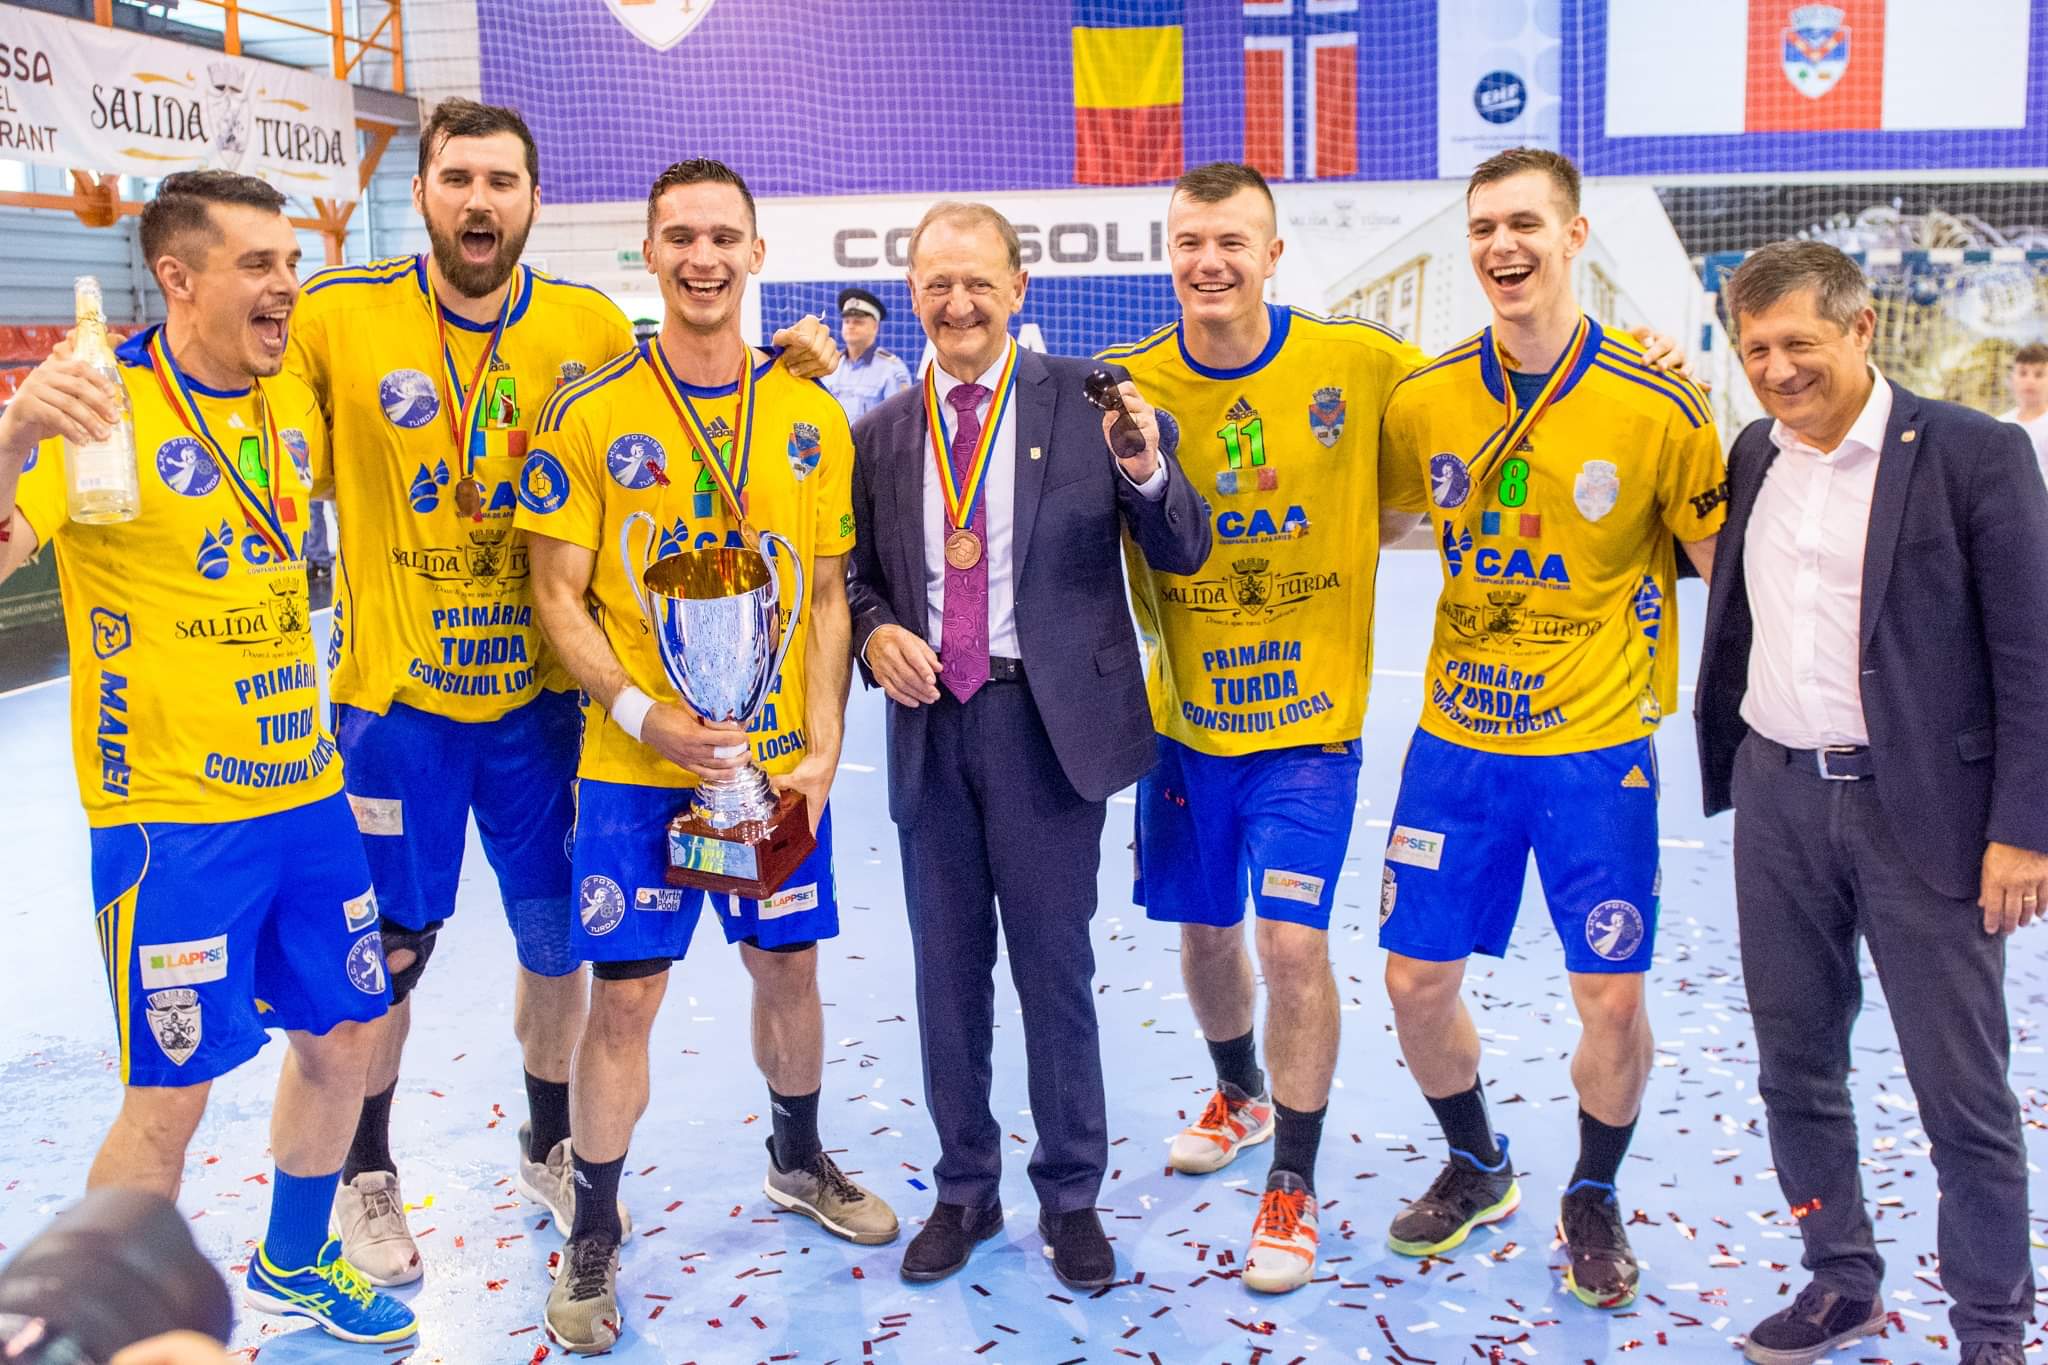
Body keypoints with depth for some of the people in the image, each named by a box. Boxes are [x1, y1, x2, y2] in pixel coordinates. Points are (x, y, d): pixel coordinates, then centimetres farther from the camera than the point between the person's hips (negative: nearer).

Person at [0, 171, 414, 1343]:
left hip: (309, 792, 7)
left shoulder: (299, 399, 6)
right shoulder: (102, 403, -14)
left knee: (344, 1035, 16)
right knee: (172, 1093, 0)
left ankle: (294, 1265, 39)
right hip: (171, 814, -7)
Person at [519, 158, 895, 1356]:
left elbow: (827, 594, 5)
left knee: (790, 966, 16)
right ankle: (594, 1236, 21)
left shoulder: (812, 418, 3)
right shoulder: (591, 415, -5)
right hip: (637, 767, -3)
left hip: (781, 762, 3)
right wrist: (640, 711, -18)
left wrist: (822, 747, -3)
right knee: (625, 994, 2)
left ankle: (800, 1162, 42)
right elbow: (560, 594, -4)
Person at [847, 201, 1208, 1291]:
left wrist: (1145, 474, -25)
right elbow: (860, 575, 16)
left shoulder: (1087, 400, -3)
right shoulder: (882, 433, 8)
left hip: (1047, 718, -3)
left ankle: (1070, 1196, 24)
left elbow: (1183, 555, -5)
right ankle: (964, 1190, 30)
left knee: (1055, 968, 6)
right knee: (947, 973, 13)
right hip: (930, 720, 4)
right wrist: (876, 630, -7)